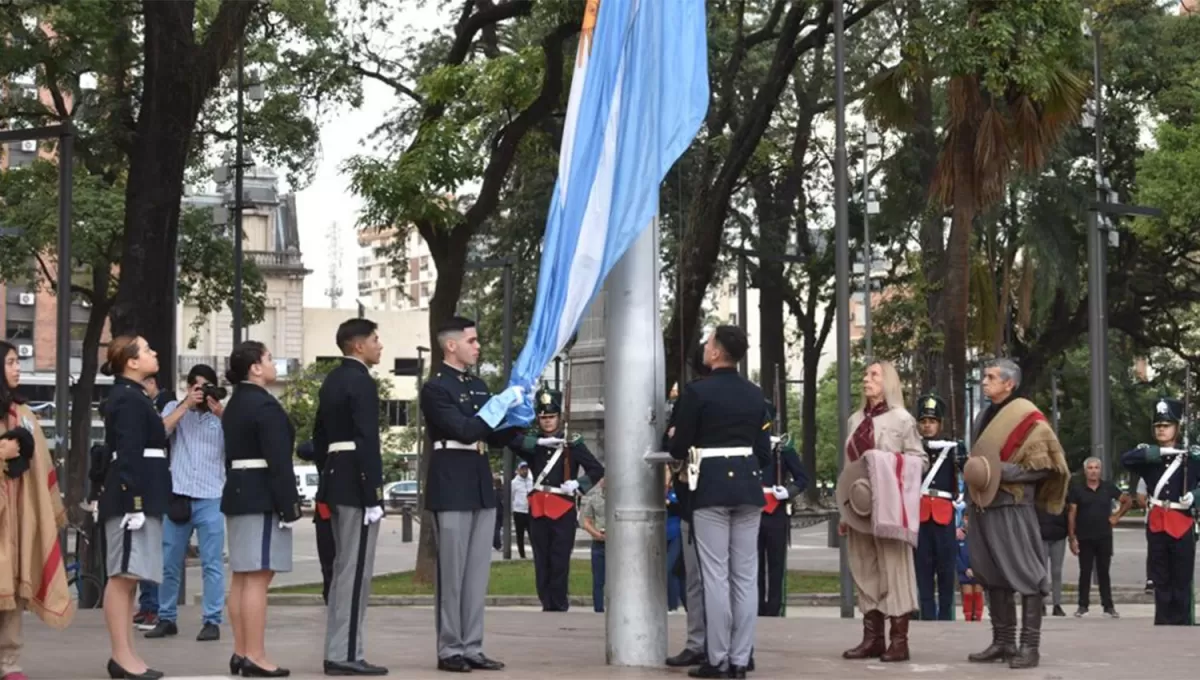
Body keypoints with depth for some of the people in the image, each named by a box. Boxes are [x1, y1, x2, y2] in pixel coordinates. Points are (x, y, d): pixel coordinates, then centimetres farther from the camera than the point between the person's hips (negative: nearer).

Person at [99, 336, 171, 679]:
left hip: (142, 495, 11)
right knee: (123, 575, -9)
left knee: (128, 577, 11)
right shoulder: (128, 399, -12)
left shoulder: (134, 396, 19)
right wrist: (134, 502, -24)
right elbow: (128, 454, -19)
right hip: (133, 496, -11)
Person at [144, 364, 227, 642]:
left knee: (212, 564, -4)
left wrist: (221, 414, -11)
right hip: (177, 496, 1)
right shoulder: (174, 408, 12)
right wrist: (186, 404, -9)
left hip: (211, 499, -1)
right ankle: (166, 618, 16)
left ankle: (212, 621, -2)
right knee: (169, 563, 6)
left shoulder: (222, 414, 11)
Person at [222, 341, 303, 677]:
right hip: (262, 497, -10)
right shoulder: (265, 405, -14)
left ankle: (241, 652, 12)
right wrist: (289, 506, -17)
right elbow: (278, 460, -19)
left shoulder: (236, 403, 16)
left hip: (238, 493, 10)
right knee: (257, 577, -11)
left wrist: (240, 489, 20)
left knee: (242, 576, 10)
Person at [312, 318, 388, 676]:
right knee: (355, 570, -7)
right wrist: (373, 495, -20)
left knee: (343, 569, 14)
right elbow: (367, 442, -20)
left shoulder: (332, 380, 16)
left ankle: (337, 650, 17)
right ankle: (345, 654, -7)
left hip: (336, 481, 10)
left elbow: (319, 436, 20)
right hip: (357, 485, -10)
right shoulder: (361, 382, -14)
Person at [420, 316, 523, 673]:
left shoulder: (478, 386, 16)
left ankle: (472, 647, 12)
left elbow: (496, 438, 20)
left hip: (481, 487, 8)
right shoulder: (436, 388, -8)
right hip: (452, 488, -7)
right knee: (452, 573, -3)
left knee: (477, 573, 8)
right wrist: (503, 404, -14)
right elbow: (464, 430, -19)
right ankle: (450, 650, 3)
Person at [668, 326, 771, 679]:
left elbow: (678, 448, -5)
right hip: (748, 485, 5)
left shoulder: (696, 392, -8)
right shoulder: (755, 394, 9)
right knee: (745, 577, 5)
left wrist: (686, 451, 18)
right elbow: (764, 450, 10)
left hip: (711, 487, -5)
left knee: (716, 577, -3)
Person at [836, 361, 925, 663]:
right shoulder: (855, 420, 15)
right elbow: (848, 467, 15)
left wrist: (891, 470, -17)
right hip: (859, 507, 6)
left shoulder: (901, 419, -2)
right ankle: (872, 638, 10)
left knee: (894, 570, -5)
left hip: (888, 507, -6)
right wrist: (844, 511, 13)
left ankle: (899, 640, -4)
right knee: (865, 572, 6)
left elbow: (920, 459, -3)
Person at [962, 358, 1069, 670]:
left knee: (1025, 575, -6)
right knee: (993, 575, 10)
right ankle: (1003, 642, 16)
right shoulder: (984, 417, 17)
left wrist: (1007, 472, -19)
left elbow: (1045, 465, -10)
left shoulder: (1027, 417, -7)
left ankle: (1030, 646, -6)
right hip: (983, 507, 8)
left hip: (1012, 507, -8)